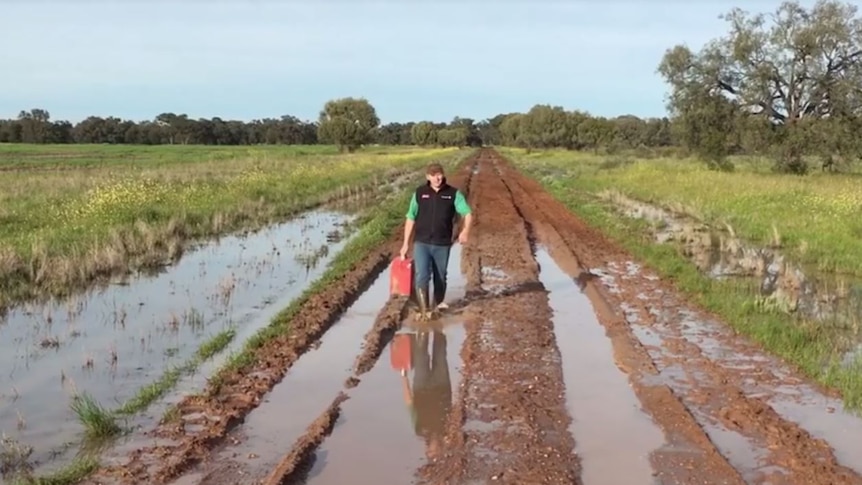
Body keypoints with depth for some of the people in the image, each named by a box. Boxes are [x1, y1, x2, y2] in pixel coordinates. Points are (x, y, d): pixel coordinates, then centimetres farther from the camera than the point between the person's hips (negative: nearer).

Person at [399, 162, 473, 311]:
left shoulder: (453, 193, -2)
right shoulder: (420, 193, 1)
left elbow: (467, 213, -7)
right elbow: (410, 218, 5)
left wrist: (466, 230, -26)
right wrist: (406, 243, 4)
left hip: (442, 244, 1)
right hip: (421, 242, 0)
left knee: (440, 276, 14)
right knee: (421, 275, -12)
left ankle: (439, 301, 36)